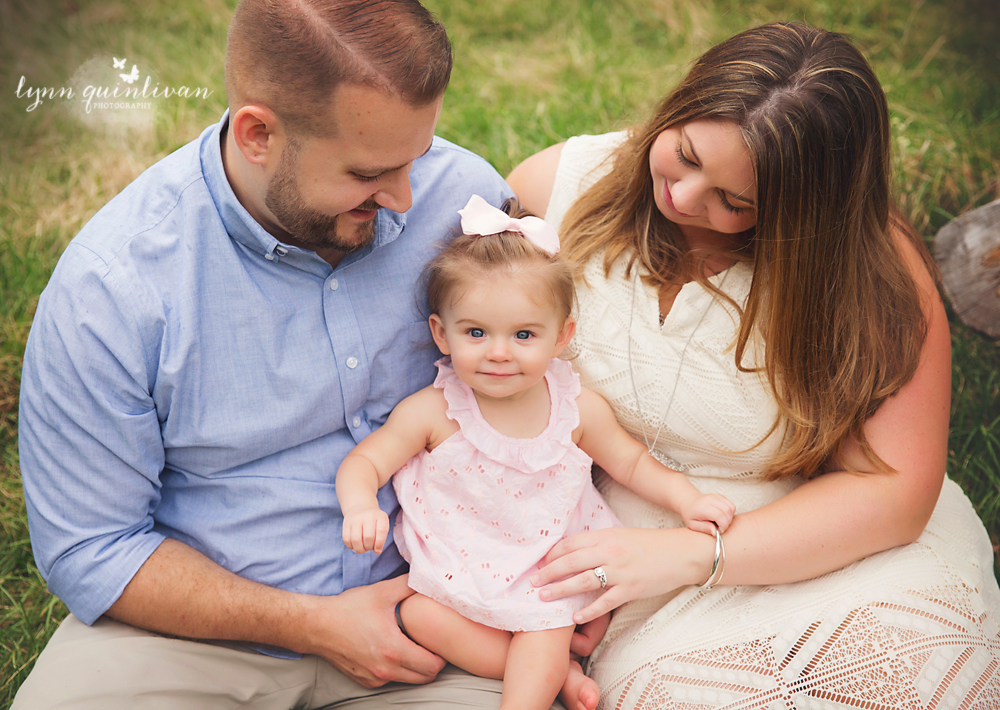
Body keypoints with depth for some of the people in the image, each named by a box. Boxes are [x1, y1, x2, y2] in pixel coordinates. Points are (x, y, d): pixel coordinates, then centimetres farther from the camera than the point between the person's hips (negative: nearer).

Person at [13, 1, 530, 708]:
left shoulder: (466, 196, -11)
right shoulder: (106, 291, -19)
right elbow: (89, 550, -11)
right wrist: (314, 626, -16)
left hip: (418, 594, 2)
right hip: (204, 618, -1)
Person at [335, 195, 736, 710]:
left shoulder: (578, 409, -9)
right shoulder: (432, 412, -15)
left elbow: (631, 462, 5)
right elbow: (363, 463, -11)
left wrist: (688, 502, -9)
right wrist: (360, 507, -33)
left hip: (552, 568, 0)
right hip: (457, 566, 1)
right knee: (417, 614, -22)